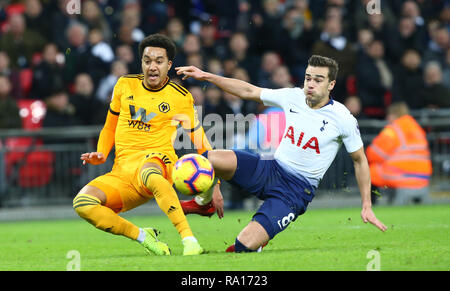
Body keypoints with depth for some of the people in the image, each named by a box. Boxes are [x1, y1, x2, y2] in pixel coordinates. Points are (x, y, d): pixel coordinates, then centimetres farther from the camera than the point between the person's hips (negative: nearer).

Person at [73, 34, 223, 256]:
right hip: (122, 170, 4)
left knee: (149, 174, -44)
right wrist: (101, 154, 8)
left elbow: (201, 144, 8)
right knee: (82, 203, -26)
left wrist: (214, 185, 1)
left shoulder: (181, 98, 4)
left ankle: (189, 239, -48)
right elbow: (110, 126, 27)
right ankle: (142, 236, -12)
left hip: (156, 160, -4)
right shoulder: (125, 85, 13)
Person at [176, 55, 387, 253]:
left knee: (244, 245, -23)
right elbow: (248, 91, 11)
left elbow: (359, 160, 3)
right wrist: (206, 76, 6)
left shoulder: (343, 119, -9)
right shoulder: (293, 97, 2)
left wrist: (367, 206, 3)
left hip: (296, 190, -4)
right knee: (212, 159, -24)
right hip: (269, 170, 4)